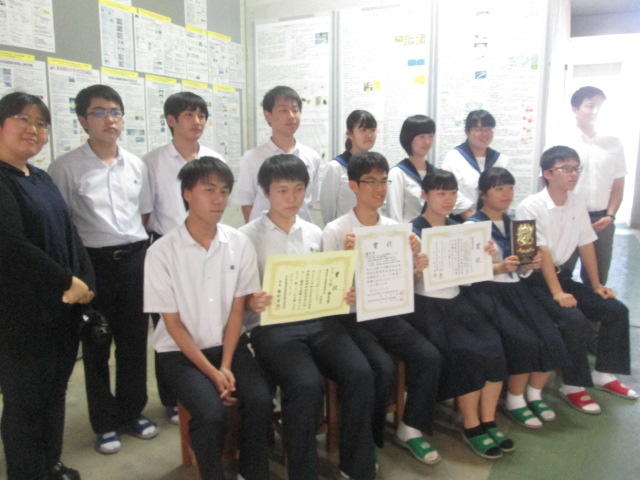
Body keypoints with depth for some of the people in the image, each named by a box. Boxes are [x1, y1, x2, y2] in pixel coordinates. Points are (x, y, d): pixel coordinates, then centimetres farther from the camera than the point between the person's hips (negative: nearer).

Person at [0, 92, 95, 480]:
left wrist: (84, 283, -1)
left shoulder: (42, 178, 13)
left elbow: (70, 234, 12)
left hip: (63, 306, 8)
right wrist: (68, 281, -15)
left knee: (55, 391, 19)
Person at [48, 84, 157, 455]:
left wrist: (140, 251, 8)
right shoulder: (66, 167, -6)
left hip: (135, 259, 4)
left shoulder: (136, 165, 6)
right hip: (94, 262, -3)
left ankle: (132, 411, 32)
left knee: (134, 340, 13)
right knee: (96, 345, 10)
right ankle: (105, 422, 27)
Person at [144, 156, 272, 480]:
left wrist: (226, 366, -12)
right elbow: (172, 322, -9)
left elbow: (237, 310, -2)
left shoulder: (240, 244, -5)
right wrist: (212, 372, -14)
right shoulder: (162, 252, -12)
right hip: (181, 352, -2)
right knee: (211, 413, -25)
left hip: (230, 344, 3)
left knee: (260, 401, -20)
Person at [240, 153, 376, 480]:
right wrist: (251, 303, -22)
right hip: (271, 326, -4)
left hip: (318, 321, 4)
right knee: (307, 385, -31)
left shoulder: (314, 233, 16)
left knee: (360, 374, -21)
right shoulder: (248, 237, 2)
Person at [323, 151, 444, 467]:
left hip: (387, 315, 5)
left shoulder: (395, 228, 8)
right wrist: (345, 256, -24)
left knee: (429, 356, -16)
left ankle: (410, 429, 6)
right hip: (352, 318, -4)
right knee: (383, 368, -25)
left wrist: (415, 258, -6)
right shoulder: (335, 231, -7)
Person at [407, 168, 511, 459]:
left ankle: (488, 422, -3)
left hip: (456, 301, 6)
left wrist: (484, 257, -5)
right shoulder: (413, 231, -4)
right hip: (426, 304, -5)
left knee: (493, 345, -17)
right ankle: (471, 427, -5)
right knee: (468, 352, -23)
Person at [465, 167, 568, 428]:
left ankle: (534, 395, 11)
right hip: (486, 291, -6)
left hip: (515, 289, 7)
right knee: (525, 342, -23)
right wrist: (500, 267, -26)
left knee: (552, 339, -12)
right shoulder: (471, 226, -5)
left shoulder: (514, 224, 16)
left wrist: (530, 265, -7)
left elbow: (520, 272, 16)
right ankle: (514, 401, 0)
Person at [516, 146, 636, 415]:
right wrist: (557, 293, -25)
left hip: (562, 274, 8)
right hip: (535, 280, -8)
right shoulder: (531, 207, -16)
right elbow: (542, 253, -21)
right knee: (575, 319, -27)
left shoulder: (577, 204, 6)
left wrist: (597, 285, 10)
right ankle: (573, 386, -8)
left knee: (616, 310, 0)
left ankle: (604, 374, 17)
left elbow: (586, 245, 11)